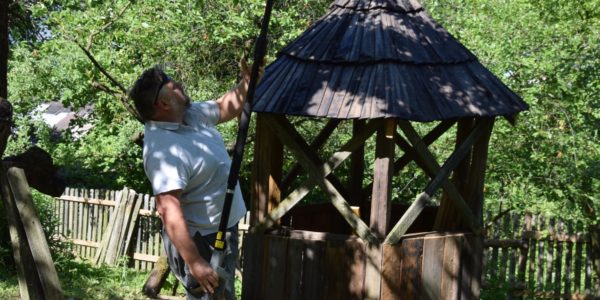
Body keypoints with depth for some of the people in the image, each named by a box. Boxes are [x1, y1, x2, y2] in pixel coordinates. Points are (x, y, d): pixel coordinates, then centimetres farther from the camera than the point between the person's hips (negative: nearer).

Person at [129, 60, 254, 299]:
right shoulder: (164, 148, -29)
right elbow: (169, 210, -34)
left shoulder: (191, 114, 1)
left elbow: (226, 107, 19)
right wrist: (194, 262, -38)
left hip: (223, 230, 10)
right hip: (200, 241, -10)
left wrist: (247, 83, 1)